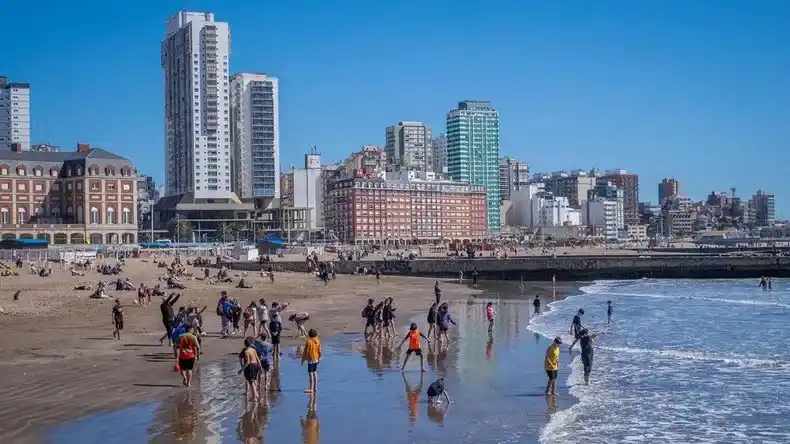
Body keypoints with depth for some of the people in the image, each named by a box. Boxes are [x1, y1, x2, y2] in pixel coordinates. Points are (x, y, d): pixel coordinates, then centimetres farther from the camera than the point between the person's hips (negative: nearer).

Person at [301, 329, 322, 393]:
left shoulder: (309, 341, -17)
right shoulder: (318, 341, 0)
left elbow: (306, 352, -13)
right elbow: (319, 351, 8)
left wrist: (303, 360, -4)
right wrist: (319, 358, 20)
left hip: (310, 359, -7)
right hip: (316, 359, 7)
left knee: (310, 373, -4)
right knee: (315, 372, 15)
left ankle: (311, 389, -3)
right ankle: (315, 388, 21)